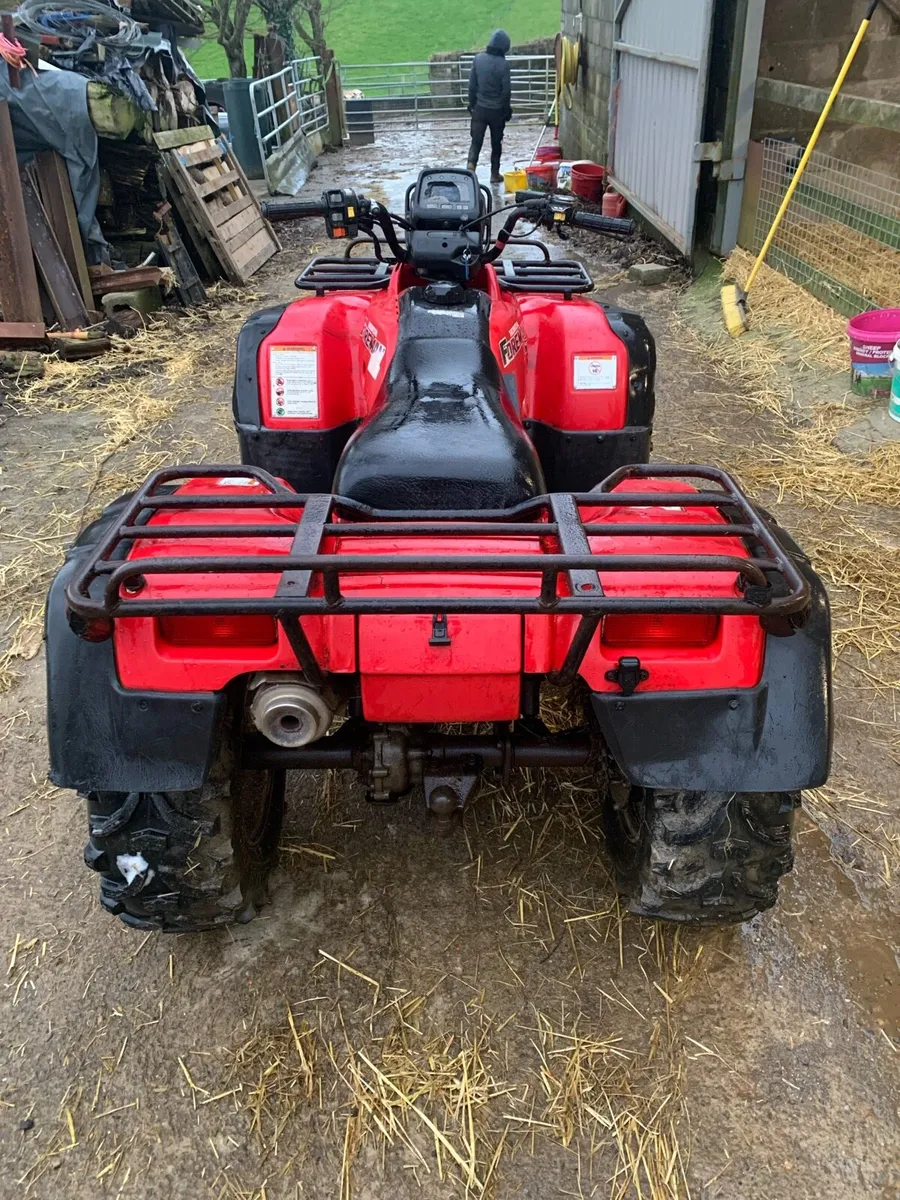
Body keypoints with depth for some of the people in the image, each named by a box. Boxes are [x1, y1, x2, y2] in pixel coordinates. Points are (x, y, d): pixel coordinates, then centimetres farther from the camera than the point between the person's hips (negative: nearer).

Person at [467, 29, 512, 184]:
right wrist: (507, 109, 2)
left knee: (476, 140, 4)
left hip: (479, 108, 2)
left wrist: (471, 103, 13)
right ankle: (495, 174, 18)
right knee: (496, 143, 12)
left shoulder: (478, 58, -3)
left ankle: (471, 164, -21)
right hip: (497, 110, -2)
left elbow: (472, 84, 2)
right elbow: (506, 90, -11)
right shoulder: (503, 64, -15)